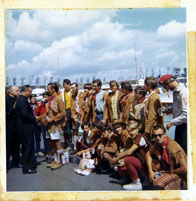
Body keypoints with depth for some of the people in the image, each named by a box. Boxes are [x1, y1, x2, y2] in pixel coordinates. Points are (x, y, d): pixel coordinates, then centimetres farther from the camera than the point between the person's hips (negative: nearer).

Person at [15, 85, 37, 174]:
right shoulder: (23, 100, -17)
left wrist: (33, 118, 9)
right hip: (26, 128, -10)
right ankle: (27, 168, 6)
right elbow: (25, 115, -25)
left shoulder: (20, 99, 14)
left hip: (24, 127, 10)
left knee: (27, 147, 16)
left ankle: (30, 165, 27)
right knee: (28, 147, -2)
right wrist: (35, 119, -12)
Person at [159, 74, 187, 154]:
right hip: (179, 124, 9)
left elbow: (186, 114, -24)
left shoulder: (183, 92, -20)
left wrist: (172, 122, -19)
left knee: (184, 151, -2)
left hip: (185, 126, -9)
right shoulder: (175, 91, 9)